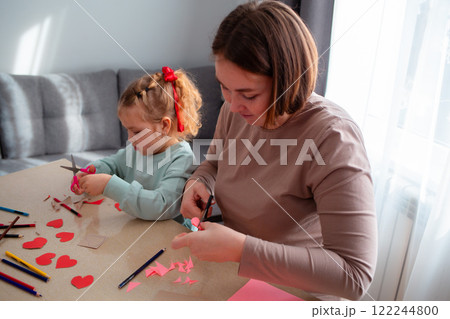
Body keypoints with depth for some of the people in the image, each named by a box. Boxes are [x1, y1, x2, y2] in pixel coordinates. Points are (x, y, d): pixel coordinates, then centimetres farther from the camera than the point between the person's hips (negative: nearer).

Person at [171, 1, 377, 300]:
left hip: (293, 292, -5)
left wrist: (240, 249, -35)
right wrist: (198, 183, -10)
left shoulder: (333, 138, -28)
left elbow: (355, 276, -30)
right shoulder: (234, 111, -7)